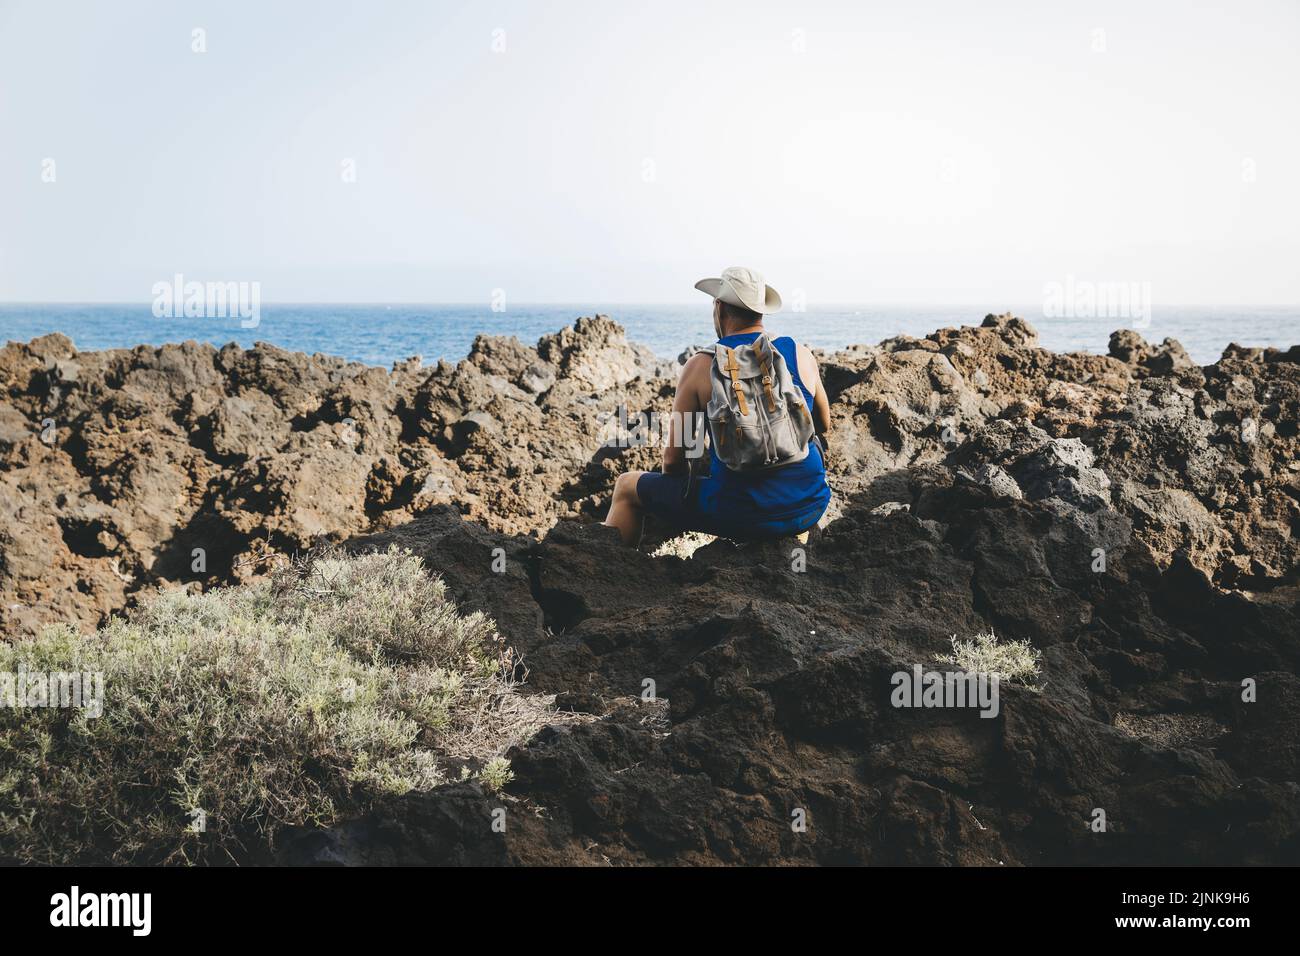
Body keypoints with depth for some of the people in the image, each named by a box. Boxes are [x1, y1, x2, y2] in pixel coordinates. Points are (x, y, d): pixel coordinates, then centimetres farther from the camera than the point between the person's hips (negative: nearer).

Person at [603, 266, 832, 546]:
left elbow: (673, 458, -2)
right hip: (809, 508, 4)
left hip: (741, 516, -3)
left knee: (628, 486, 20)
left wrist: (682, 486, 19)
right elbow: (824, 425, 19)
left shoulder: (701, 366, -7)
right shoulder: (801, 355, 1)